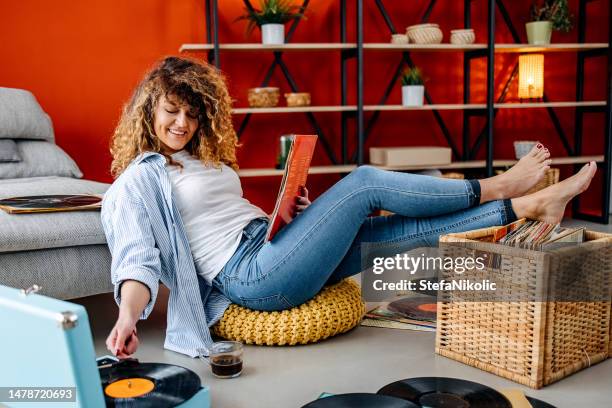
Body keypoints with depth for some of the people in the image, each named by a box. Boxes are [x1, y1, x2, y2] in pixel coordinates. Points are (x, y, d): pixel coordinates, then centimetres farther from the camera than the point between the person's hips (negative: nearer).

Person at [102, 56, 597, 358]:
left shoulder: (204, 160, 23)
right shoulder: (138, 180, -2)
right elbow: (138, 257, -15)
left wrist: (290, 212, 6)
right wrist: (128, 318, -33)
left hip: (271, 245, 9)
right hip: (255, 275, -9)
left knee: (404, 229, -4)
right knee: (364, 182, -13)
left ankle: (529, 206, -1)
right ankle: (497, 186, 0)